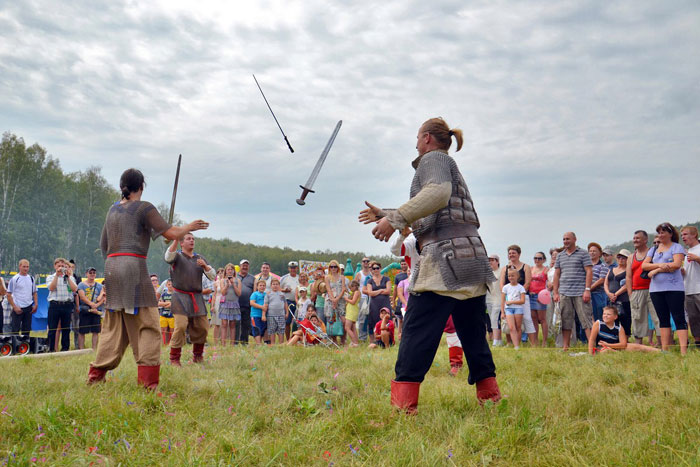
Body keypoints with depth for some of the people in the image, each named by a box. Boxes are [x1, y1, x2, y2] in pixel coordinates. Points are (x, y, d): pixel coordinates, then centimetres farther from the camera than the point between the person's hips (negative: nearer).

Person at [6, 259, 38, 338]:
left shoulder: (31, 278, 9)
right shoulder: (14, 279, -6)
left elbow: (35, 292, 15)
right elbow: (8, 294, -7)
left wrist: (36, 304, 2)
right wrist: (14, 307, -13)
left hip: (28, 308, 5)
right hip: (18, 308, -4)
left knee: (27, 330, 8)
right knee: (15, 330, -2)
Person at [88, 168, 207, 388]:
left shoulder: (113, 209, 17)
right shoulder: (144, 208, -2)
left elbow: (103, 244, 23)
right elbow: (171, 233, -8)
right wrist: (189, 227, 8)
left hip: (111, 268, 7)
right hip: (134, 267, -7)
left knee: (113, 324, 14)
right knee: (147, 324, -3)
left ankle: (96, 374, 16)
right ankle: (147, 380, -7)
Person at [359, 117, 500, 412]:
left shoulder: (433, 158, 3)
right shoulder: (450, 166, 31)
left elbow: (438, 192, -21)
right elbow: (425, 218, 37)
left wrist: (395, 219, -23)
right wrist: (384, 216, 41)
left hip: (446, 257, -9)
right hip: (472, 256, 10)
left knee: (417, 330, -9)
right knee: (472, 331, 14)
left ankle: (403, 403, -11)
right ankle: (490, 395, 17)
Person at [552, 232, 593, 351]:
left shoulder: (583, 254, 3)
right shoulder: (560, 256, 16)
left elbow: (589, 272, -3)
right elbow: (556, 275, 16)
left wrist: (587, 290, -12)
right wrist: (555, 292, 9)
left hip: (580, 293, -4)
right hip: (564, 294, 4)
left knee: (586, 319, -7)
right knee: (565, 321, 5)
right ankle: (565, 347, 10)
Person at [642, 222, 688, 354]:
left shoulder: (677, 247, 2)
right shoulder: (653, 250, 18)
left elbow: (677, 264, -14)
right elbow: (644, 265, 6)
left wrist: (656, 270, -9)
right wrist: (660, 265, -11)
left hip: (674, 288, -6)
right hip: (656, 289, 6)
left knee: (679, 319, -8)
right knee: (663, 320, 7)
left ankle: (684, 351, -13)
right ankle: (664, 350, 8)